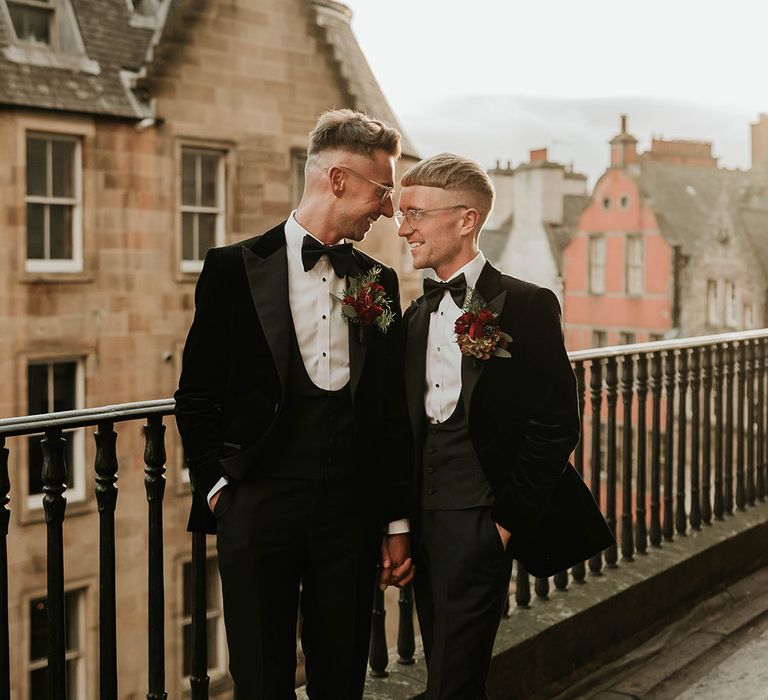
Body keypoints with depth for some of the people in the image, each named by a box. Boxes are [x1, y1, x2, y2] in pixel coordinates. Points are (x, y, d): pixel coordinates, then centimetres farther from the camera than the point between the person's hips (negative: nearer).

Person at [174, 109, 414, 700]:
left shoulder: (379, 281, 10)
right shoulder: (235, 268, -1)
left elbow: (392, 411, 11)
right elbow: (196, 395, 3)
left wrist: (398, 522, 10)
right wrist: (217, 486, -5)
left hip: (351, 511, 3)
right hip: (258, 508, -3)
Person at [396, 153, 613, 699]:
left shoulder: (525, 306, -9)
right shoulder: (417, 315, 13)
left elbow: (556, 425, -12)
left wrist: (509, 522, -12)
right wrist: (403, 521, 8)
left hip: (478, 520, -7)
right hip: (424, 518, 7)